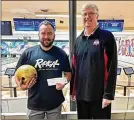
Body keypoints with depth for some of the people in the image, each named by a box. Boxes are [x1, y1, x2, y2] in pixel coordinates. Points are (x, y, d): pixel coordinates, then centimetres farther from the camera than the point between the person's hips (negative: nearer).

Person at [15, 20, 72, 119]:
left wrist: (64, 82, -14)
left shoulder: (61, 53, -2)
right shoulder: (28, 53, -6)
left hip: (55, 103, 1)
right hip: (35, 103, 0)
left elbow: (68, 73, 6)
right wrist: (21, 85, -19)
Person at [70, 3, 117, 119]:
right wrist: (73, 89, 10)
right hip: (81, 94, 5)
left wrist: (109, 94, -14)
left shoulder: (107, 37, -6)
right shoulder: (78, 40, 9)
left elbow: (112, 67, -11)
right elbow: (74, 67, 11)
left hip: (100, 95, -4)